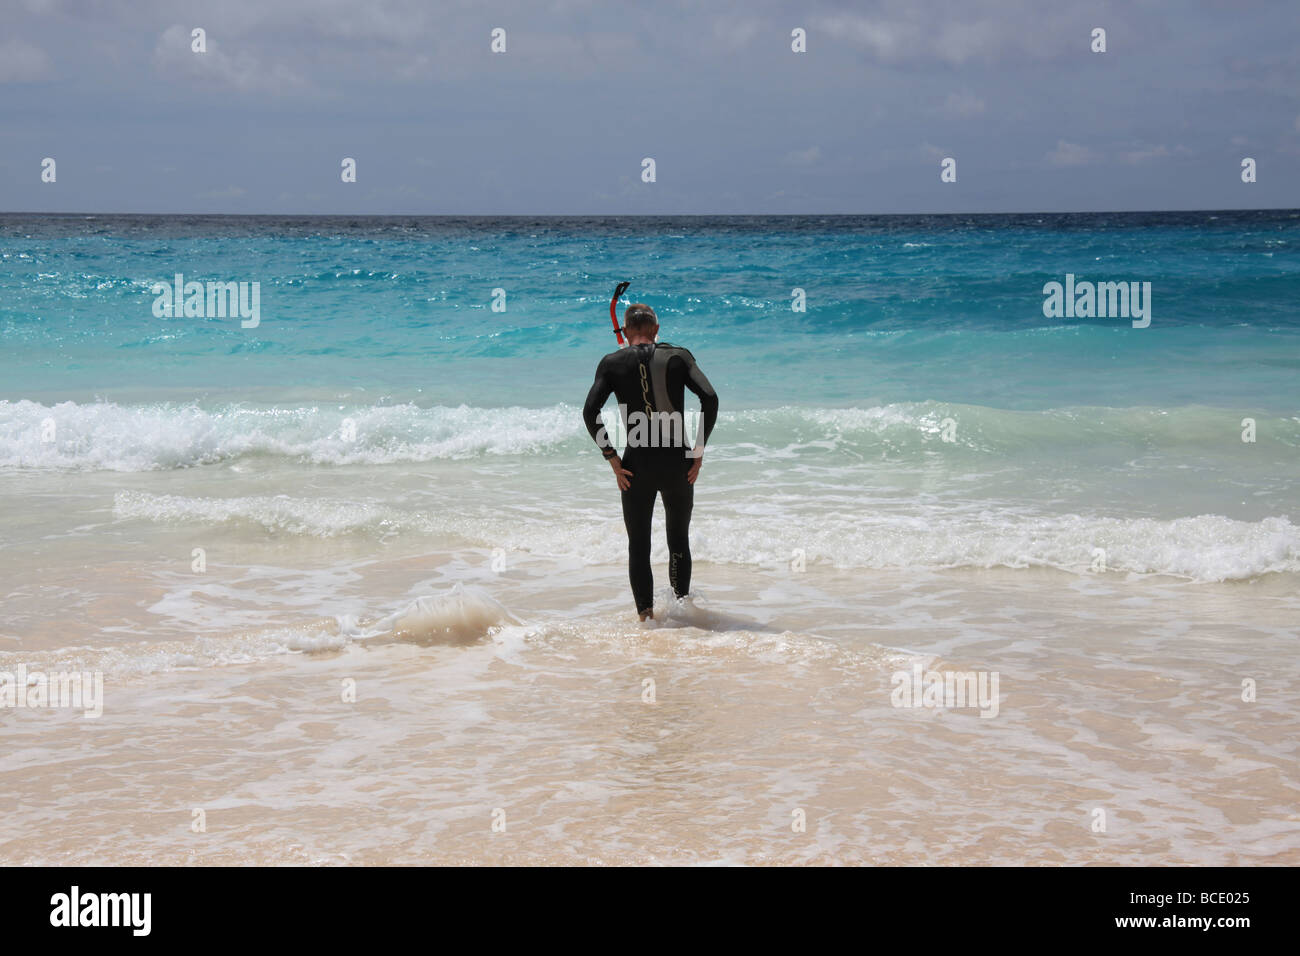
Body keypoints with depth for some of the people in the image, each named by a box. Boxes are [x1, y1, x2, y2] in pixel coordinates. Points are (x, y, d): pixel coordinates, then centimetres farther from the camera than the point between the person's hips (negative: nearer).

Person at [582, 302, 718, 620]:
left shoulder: (613, 363, 1)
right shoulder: (678, 356, 1)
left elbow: (590, 411, -10)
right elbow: (709, 398, -11)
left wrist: (612, 458, -6)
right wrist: (699, 448, -6)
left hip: (637, 465, -1)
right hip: (678, 463, 1)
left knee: (638, 545, 9)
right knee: (679, 541, 17)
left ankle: (645, 615, 4)